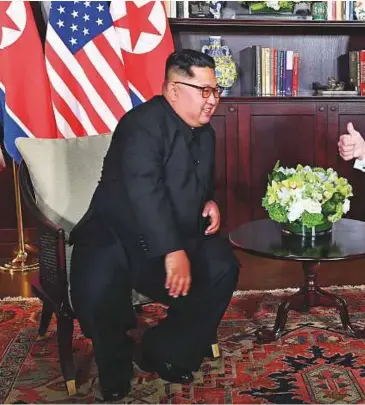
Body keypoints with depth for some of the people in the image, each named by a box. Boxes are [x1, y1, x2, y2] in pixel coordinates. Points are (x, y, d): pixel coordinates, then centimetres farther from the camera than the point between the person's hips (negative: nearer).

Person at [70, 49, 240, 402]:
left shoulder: (205, 133, 11)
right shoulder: (143, 123, -17)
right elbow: (145, 192, -28)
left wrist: (209, 202, 1)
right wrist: (173, 252, -34)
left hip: (179, 235, 7)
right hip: (116, 234, -7)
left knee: (223, 268, -15)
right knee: (97, 291, -33)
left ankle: (165, 354, 3)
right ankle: (115, 371, 0)